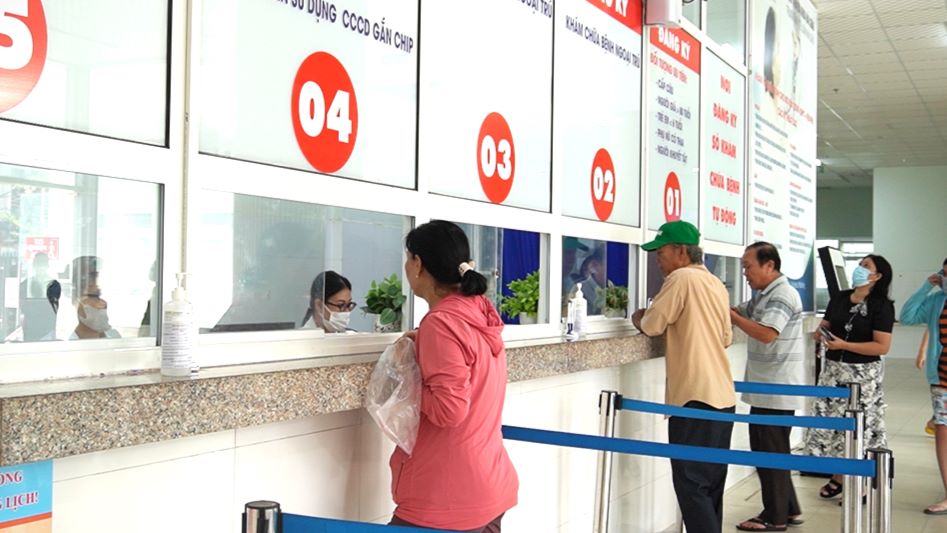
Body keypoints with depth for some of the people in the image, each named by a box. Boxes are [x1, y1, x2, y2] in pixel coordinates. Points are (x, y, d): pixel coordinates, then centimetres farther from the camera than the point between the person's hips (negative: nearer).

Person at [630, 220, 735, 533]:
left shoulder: (681, 278, -9)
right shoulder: (716, 284, 15)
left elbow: (651, 326, -8)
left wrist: (638, 319, 12)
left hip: (696, 396, -9)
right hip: (722, 396, 9)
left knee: (691, 484, -5)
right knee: (711, 482, 14)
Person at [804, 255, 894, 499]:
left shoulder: (882, 306, -9)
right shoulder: (839, 297, 8)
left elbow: (882, 346, -15)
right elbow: (823, 328, 16)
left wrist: (844, 345, -21)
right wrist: (821, 334, -8)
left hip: (863, 374, -5)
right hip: (833, 370, 6)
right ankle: (837, 477, 24)